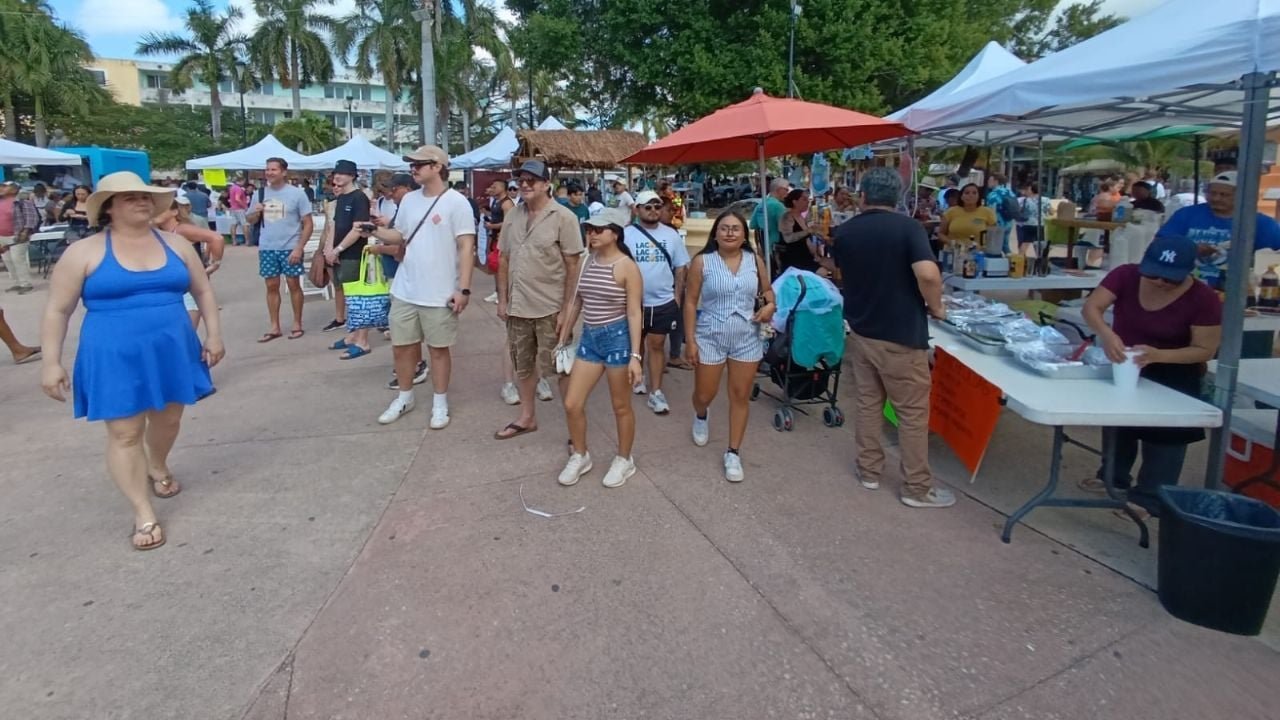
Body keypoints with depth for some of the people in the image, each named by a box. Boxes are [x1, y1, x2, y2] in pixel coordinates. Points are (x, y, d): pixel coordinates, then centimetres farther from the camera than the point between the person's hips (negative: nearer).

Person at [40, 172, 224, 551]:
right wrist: (51, 362, -7)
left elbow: (203, 292, 12)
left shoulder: (176, 245, 4)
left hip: (171, 352, 4)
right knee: (125, 433, -1)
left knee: (168, 419, 18)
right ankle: (144, 515, 8)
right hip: (115, 358, -3)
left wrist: (214, 334, 4)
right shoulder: (84, 252, -6)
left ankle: (158, 468, 48)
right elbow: (57, 310, -3)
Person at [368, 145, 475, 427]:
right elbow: (401, 236, 16)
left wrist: (463, 289, -19)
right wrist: (378, 231, -6)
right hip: (404, 290, 6)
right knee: (401, 346, 14)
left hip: (440, 294, -6)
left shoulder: (456, 202, -11)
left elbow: (466, 248, -14)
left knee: (438, 349, 7)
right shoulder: (409, 200, 8)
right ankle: (404, 397, 34)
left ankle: (440, 403, 22)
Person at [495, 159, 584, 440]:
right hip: (518, 306, 6)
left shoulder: (563, 217, -10)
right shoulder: (512, 216, 6)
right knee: (523, 365, 18)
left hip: (550, 308, -5)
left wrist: (566, 309, -13)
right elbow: (504, 259, 11)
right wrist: (502, 299, 7)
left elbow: (572, 266, -10)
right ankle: (527, 417, 34)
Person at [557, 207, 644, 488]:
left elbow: (634, 313, -13)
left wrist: (635, 355, -17)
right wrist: (563, 339, 16)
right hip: (589, 337, 6)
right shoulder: (586, 261, 6)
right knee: (572, 404, 6)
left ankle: (624, 460, 29)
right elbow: (575, 302, 14)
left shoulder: (626, 266, -12)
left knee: (621, 406, 9)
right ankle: (579, 455, 29)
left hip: (617, 338, -6)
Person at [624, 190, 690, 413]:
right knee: (635, 343, 17)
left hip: (664, 302, 1)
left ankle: (655, 392, 9)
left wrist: (677, 298, 3)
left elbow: (681, 268, 6)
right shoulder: (626, 234, -8)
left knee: (657, 345, 6)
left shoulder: (671, 234, 1)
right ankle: (637, 377, 38)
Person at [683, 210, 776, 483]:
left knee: (741, 397, 7)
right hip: (710, 339, -2)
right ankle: (701, 417, 48)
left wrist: (770, 305, -8)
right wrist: (690, 340, -9)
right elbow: (690, 303, -5)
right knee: (704, 395, 10)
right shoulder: (702, 262, -8)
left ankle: (733, 453, 21)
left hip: (747, 340, 2)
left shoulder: (754, 260, 0)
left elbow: (767, 290, 14)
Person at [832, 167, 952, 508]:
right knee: (913, 411, 6)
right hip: (901, 334, -5)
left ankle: (869, 471, 27)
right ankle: (917, 487, 14)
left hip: (861, 330, 5)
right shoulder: (908, 227, -13)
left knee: (868, 403, 17)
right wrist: (935, 306, -11)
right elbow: (928, 274, -27)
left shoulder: (845, 232, 2)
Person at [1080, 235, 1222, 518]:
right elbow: (1091, 307, -26)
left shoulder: (1203, 299, -25)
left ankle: (1150, 497, 11)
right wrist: (1106, 334, -47)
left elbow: (1205, 350, -22)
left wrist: (1158, 355, -39)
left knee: (1165, 433, -1)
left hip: (1172, 376, -3)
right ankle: (1114, 477, 39)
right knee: (1117, 419, 19)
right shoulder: (1125, 276, -20)